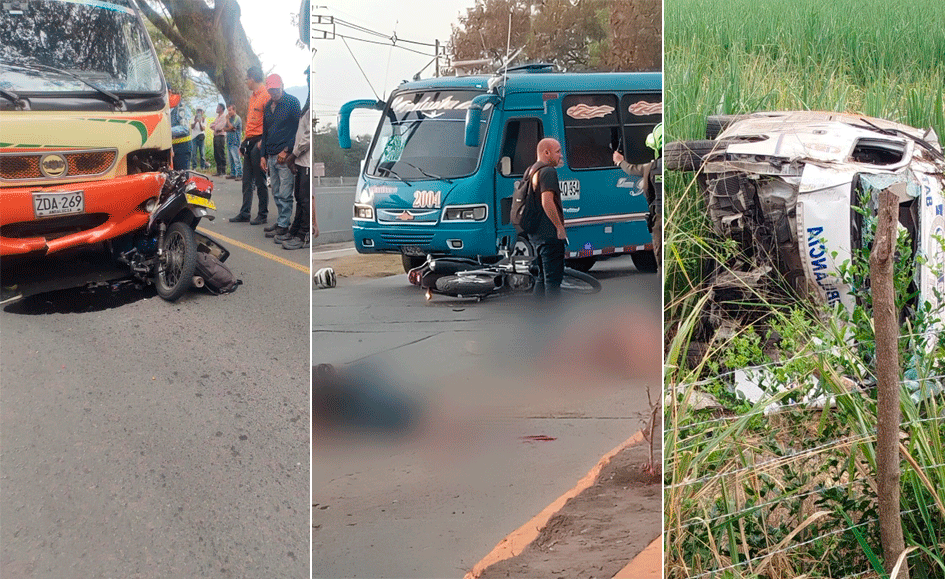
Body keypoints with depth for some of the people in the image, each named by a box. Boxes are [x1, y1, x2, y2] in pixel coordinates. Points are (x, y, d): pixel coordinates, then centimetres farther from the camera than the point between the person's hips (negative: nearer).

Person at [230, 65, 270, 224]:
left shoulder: (265, 96, -10)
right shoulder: (252, 96, 18)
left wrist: (262, 141, -19)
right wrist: (244, 141, 18)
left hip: (259, 142, -9)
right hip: (250, 142, 9)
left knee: (260, 180, -3)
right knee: (247, 180, 10)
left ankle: (263, 214, 4)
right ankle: (245, 213, 15)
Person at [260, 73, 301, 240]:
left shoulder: (292, 102, -6)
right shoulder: (268, 106, 15)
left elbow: (299, 129, -9)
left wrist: (286, 151, -12)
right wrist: (263, 155, 15)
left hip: (285, 156, -7)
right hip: (271, 156, 7)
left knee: (285, 194, -5)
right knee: (276, 193, 10)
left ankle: (283, 225, -1)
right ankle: (281, 220, 18)